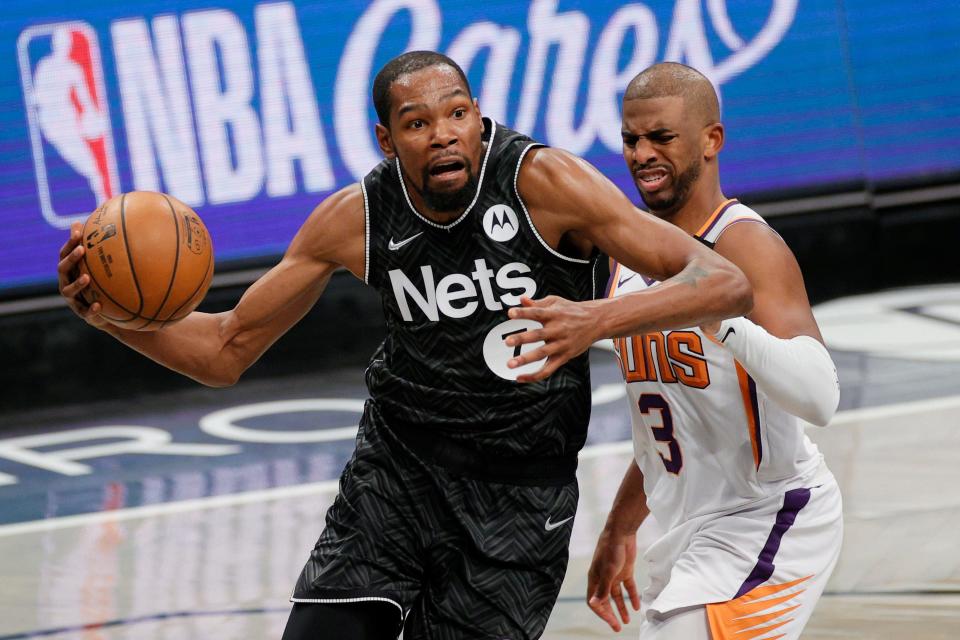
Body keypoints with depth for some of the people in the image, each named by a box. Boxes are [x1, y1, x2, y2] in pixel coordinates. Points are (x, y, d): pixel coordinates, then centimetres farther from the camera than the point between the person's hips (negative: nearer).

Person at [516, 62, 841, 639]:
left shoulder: (747, 247, -18)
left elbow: (820, 397, -34)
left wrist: (719, 313, -45)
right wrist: (621, 530, 26)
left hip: (763, 522, -9)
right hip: (688, 535, 9)